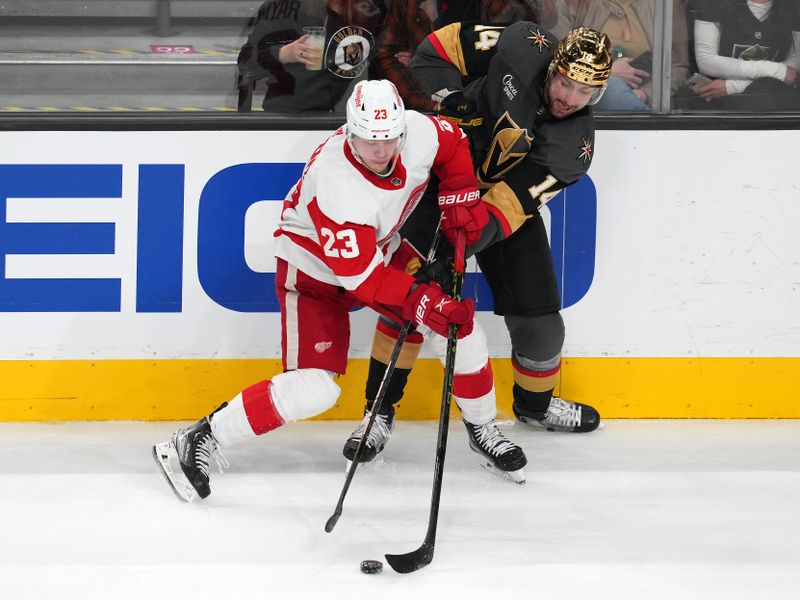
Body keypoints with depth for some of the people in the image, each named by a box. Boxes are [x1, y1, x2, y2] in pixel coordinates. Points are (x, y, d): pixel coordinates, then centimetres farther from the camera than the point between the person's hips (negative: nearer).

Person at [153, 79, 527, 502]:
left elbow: (454, 145, 4)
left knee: (457, 317, 2)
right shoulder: (336, 185, -40)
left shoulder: (420, 131, -23)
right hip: (313, 267, -7)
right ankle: (196, 442, -12)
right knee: (314, 388, -19)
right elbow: (361, 276, -34)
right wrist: (418, 300, -37)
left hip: (381, 249, 7)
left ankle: (482, 428, 26)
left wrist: (460, 199, -5)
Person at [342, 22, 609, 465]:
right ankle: (380, 409, -3)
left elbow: (517, 197, -27)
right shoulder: (521, 50, -23)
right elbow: (440, 48, -13)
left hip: (507, 201, 2)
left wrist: (476, 233, -39)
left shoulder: (575, 144, -19)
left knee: (538, 313, 3)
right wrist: (445, 104, -24)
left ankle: (535, 403, 32)